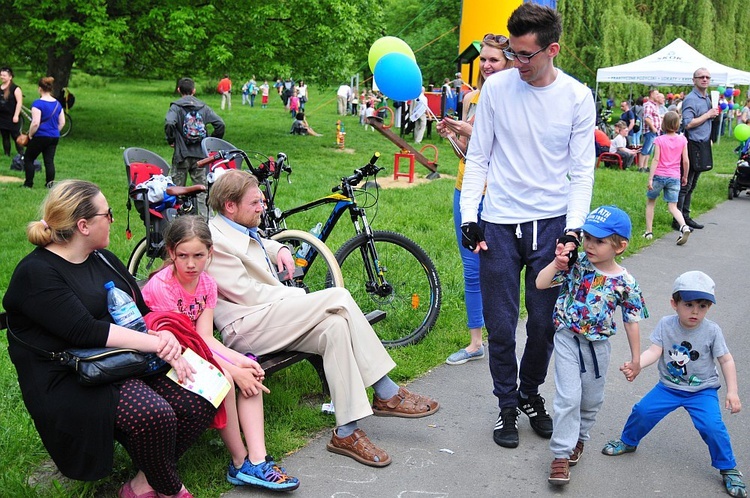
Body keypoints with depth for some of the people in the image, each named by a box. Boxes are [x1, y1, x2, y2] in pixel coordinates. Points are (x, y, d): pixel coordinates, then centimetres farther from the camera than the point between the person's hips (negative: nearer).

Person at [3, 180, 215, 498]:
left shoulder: (103, 258, 15)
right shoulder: (36, 274, -10)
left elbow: (143, 309, 14)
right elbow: (85, 330, -20)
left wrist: (167, 336, -9)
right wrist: (156, 344, -19)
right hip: (72, 384, -8)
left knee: (201, 404, -14)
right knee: (154, 415, -32)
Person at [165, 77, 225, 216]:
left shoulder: (176, 107, -5)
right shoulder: (203, 107, 6)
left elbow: (169, 123, -22)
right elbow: (220, 124, -2)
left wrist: (171, 140, -7)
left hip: (181, 154, -3)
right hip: (200, 154, 3)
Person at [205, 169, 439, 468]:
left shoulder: (242, 231, 17)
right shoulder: (214, 241, -12)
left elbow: (263, 244, 40)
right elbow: (247, 293, -17)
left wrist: (279, 249, 16)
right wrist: (300, 296, -8)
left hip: (270, 320, 9)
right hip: (247, 328, -9)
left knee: (336, 326, -18)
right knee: (338, 297, -22)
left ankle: (346, 432, -18)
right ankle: (388, 394, -17)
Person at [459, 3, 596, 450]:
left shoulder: (578, 98, -3)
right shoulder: (497, 87, -2)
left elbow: (582, 171, 1)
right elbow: (478, 158, 3)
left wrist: (573, 228, -9)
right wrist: (469, 216, -4)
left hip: (552, 223, 0)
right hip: (499, 225, 0)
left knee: (544, 322, 8)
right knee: (501, 325, 4)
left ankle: (530, 393, 32)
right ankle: (507, 406, 22)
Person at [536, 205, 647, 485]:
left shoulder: (624, 282, -11)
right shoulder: (576, 263, -11)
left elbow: (631, 322, -1)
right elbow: (540, 284, -10)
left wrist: (635, 358, 4)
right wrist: (557, 264, -25)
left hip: (598, 345, 2)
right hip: (568, 339, -1)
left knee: (592, 399, 18)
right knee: (568, 397, -9)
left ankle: (579, 438, 44)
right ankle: (561, 455, 1)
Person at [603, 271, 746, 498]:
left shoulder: (712, 331, -15)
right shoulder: (665, 325, -12)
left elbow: (726, 361, -7)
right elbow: (654, 351, -18)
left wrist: (732, 392, -12)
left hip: (702, 391, -2)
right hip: (668, 387, 2)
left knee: (713, 427, -18)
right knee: (642, 411, -2)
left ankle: (728, 469, 6)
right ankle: (628, 441, 29)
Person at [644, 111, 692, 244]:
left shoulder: (659, 140, -5)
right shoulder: (682, 140, 2)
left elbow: (656, 160, -11)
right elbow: (685, 160, 2)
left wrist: (650, 178, -11)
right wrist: (685, 176, 15)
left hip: (659, 175, -2)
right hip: (674, 177, 2)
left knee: (650, 203, 16)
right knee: (672, 207, 3)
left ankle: (649, 231, 13)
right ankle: (684, 227, -23)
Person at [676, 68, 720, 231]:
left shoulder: (708, 98, 15)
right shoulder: (690, 99, -13)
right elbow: (688, 124, -23)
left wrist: (714, 114, 6)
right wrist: (708, 115, -15)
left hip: (703, 146, 9)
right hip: (693, 145, -9)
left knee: (691, 185, 14)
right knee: (685, 185, -7)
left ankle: (685, 216, 21)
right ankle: (677, 220, -5)